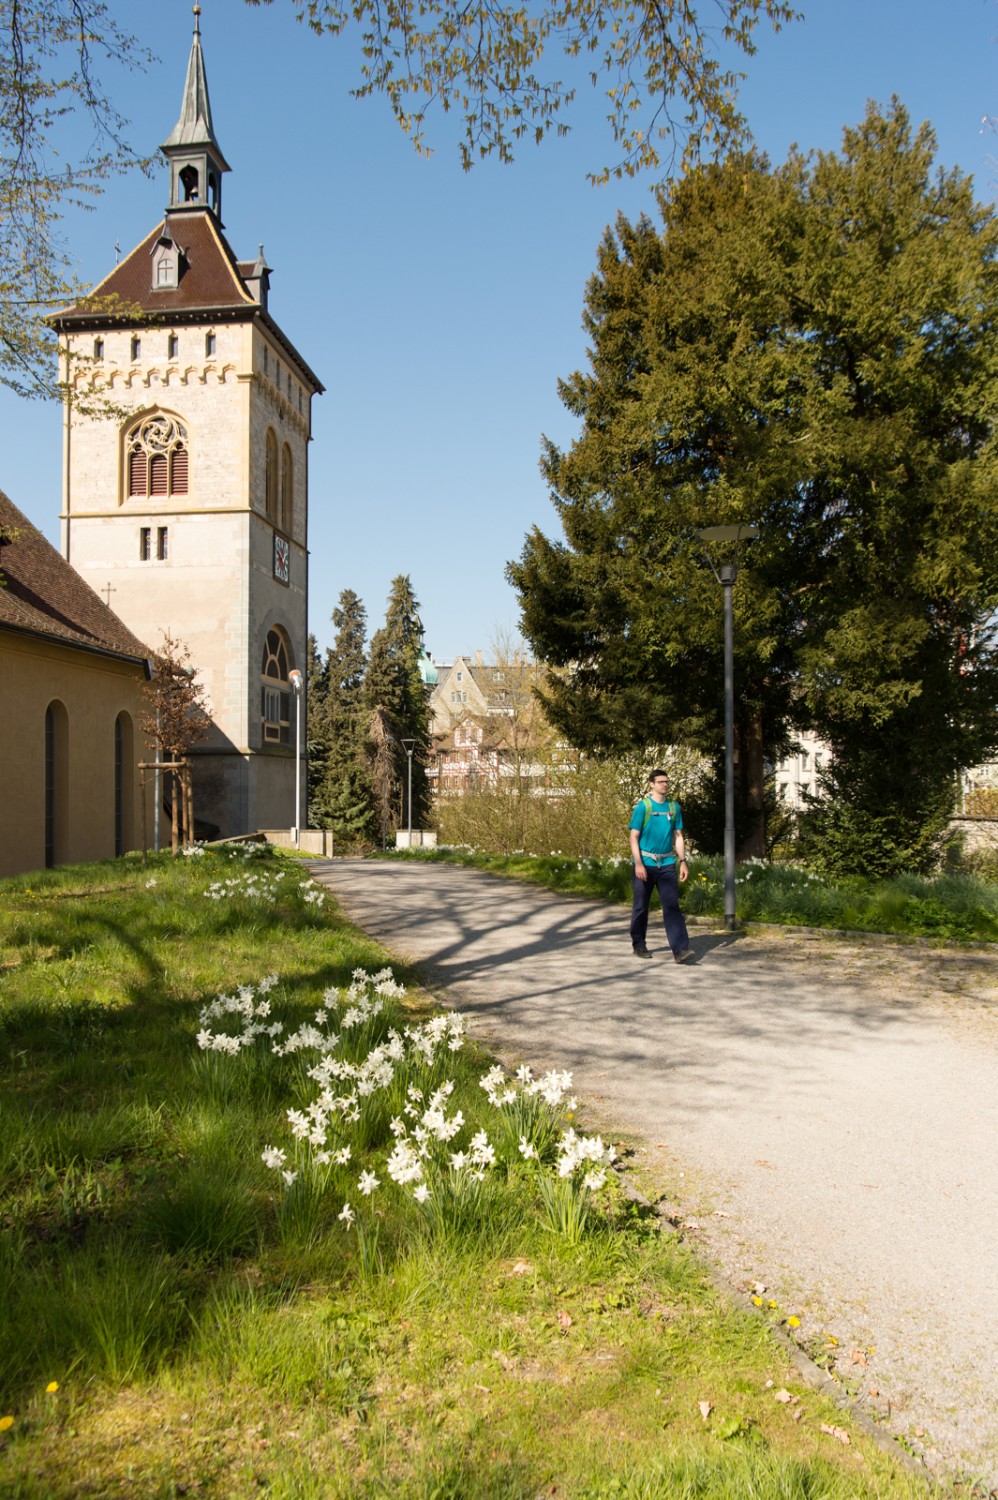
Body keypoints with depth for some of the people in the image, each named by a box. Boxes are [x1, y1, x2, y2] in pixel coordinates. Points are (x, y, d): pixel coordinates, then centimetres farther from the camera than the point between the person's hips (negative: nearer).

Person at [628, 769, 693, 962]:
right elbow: (634, 837, -7)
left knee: (672, 906, -7)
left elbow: (678, 836, 14)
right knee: (641, 906, 8)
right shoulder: (643, 806, -5)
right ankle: (639, 946, 23)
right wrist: (638, 864, -15)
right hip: (645, 864, -3)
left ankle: (680, 949, -14)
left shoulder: (674, 807, 8)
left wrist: (683, 861, 6)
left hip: (667, 864, 3)